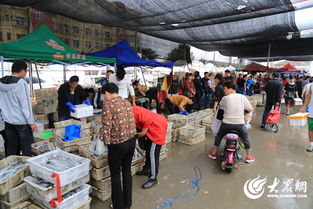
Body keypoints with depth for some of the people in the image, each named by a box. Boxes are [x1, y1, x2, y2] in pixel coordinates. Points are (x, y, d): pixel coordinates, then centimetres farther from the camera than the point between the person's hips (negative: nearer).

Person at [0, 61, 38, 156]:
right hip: (21, 122, -7)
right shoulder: (21, 83, -17)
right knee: (26, 148, 5)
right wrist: (31, 123, -12)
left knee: (11, 148, 17)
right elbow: (25, 105, -17)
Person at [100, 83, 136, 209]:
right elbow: (130, 122, 9)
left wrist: (104, 139, 1)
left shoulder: (108, 104, -14)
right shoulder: (127, 102, 6)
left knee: (115, 175, 13)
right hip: (131, 141, 7)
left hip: (117, 145, -6)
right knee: (127, 171, 20)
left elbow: (106, 126, -16)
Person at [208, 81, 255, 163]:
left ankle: (213, 153, 30)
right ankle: (249, 156, 33)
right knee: (246, 138, 26)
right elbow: (250, 109, 0)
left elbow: (220, 105, 10)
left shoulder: (225, 98, -10)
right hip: (240, 123, 1)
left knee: (218, 136, 23)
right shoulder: (242, 97, -5)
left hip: (227, 123, -1)